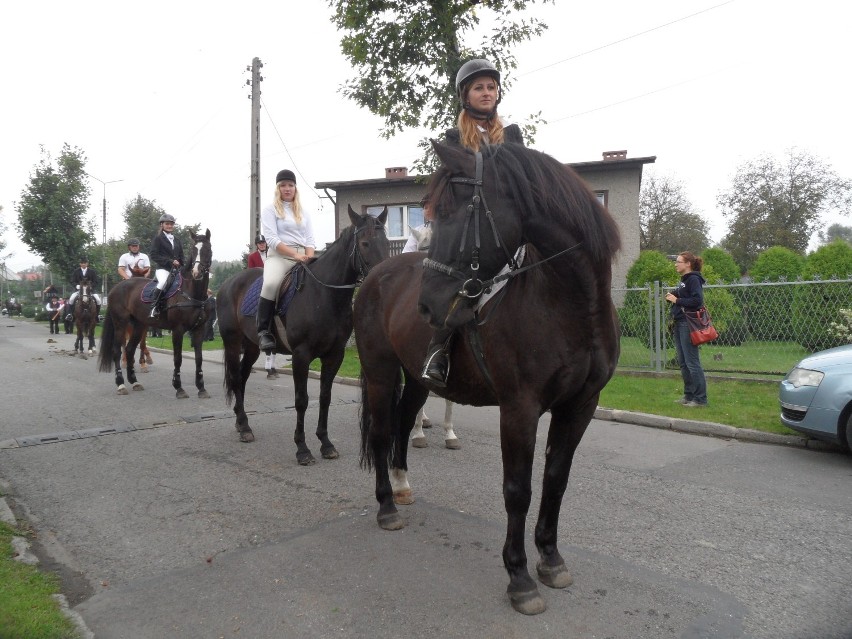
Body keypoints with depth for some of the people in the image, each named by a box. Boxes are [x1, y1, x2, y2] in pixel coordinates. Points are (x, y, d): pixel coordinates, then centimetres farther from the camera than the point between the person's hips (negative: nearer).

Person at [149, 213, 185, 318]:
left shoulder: (177, 239, 19)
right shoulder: (157, 238, 3)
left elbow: (181, 256, 20)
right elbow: (154, 256, -6)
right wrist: (170, 261, -15)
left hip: (177, 269, 6)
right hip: (163, 268, -6)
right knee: (163, 282, -35)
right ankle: (154, 308, -30)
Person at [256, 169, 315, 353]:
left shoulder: (304, 211, 19)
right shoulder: (270, 209, 4)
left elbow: (310, 239, 12)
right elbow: (271, 239, -8)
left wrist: (309, 257, -10)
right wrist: (294, 254, -19)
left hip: (302, 257, 5)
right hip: (279, 255, -5)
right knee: (271, 283, -35)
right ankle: (263, 331, -24)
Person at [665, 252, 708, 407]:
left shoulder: (693, 279, -10)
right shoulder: (684, 280, 18)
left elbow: (697, 300, -22)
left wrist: (677, 300, -16)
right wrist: (671, 298, 4)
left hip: (689, 325, -10)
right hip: (680, 324, 10)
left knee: (692, 362, -7)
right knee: (683, 362, 13)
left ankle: (700, 398, -1)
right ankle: (689, 395, 21)